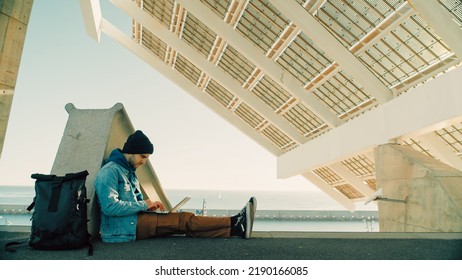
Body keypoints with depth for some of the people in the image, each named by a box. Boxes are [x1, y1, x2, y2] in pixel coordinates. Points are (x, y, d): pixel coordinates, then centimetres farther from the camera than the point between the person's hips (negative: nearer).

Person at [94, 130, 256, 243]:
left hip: (132, 222, 9)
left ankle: (234, 228, -18)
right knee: (183, 219, -18)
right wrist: (143, 205, -15)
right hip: (121, 229, -9)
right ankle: (234, 224, -19)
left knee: (182, 223, -9)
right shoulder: (110, 171, -12)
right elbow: (109, 206, -24)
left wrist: (149, 205, 0)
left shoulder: (129, 172, 19)